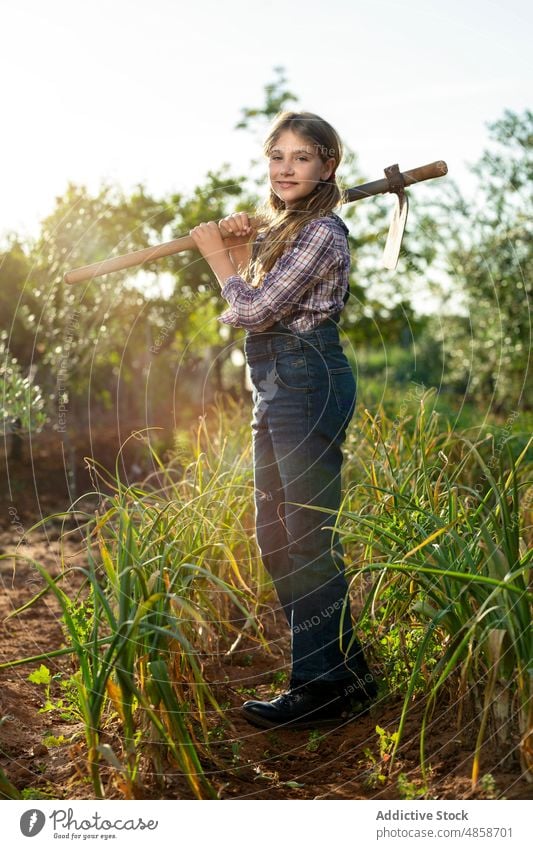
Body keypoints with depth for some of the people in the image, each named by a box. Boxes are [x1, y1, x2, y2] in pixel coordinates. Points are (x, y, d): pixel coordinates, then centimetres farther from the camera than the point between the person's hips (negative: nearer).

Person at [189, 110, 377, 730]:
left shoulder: (321, 232, -11)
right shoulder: (278, 229, 19)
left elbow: (254, 311, -16)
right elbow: (245, 316, 18)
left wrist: (217, 256, 0)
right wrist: (238, 252, 5)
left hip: (308, 382, -10)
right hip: (275, 388, 10)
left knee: (308, 537, -8)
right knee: (274, 538, 13)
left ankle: (323, 690, 2)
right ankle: (345, 672, 24)